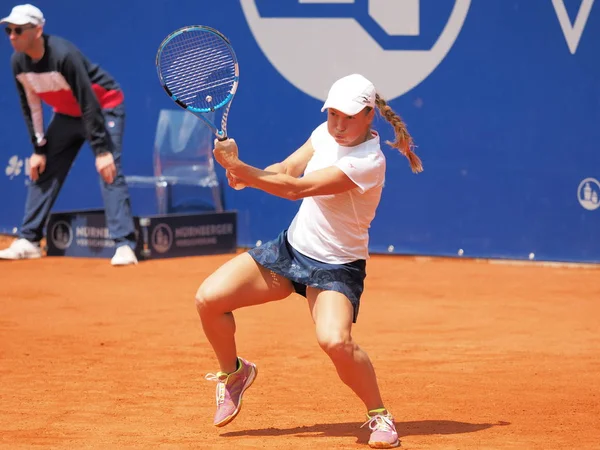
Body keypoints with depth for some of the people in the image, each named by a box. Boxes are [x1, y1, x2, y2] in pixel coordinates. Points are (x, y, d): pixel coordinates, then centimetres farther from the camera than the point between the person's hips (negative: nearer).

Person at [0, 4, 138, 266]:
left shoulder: (63, 55, -33)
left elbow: (89, 104, -32)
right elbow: (31, 107, 0)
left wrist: (101, 150, -34)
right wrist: (39, 148, -3)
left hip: (103, 107, -7)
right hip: (66, 114, 7)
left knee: (109, 171, -21)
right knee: (42, 171, 5)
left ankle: (124, 246, -26)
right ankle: (28, 241, 14)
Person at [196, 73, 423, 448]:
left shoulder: (368, 162, -26)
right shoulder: (325, 134, -1)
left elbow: (297, 188, -30)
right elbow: (285, 170, -1)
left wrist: (240, 170, -32)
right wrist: (246, 174, -22)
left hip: (335, 267, -7)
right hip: (291, 247, 7)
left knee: (335, 340, -33)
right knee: (209, 298, -5)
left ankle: (379, 415, -9)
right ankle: (234, 372, 23)